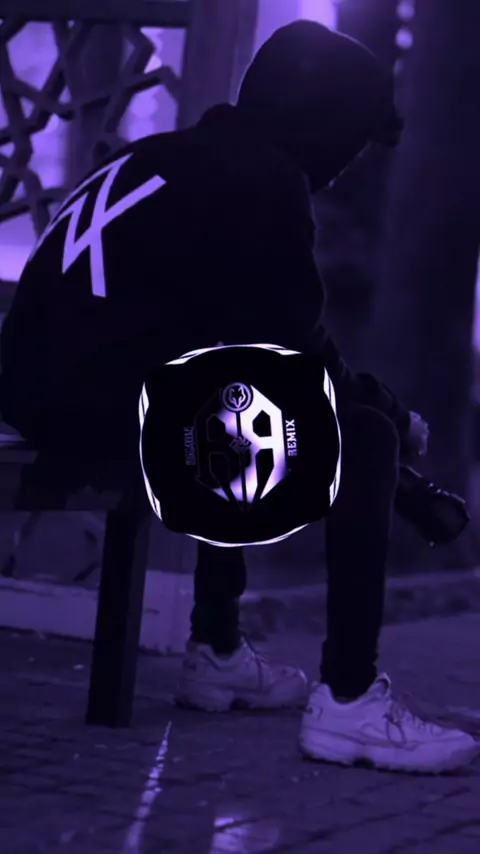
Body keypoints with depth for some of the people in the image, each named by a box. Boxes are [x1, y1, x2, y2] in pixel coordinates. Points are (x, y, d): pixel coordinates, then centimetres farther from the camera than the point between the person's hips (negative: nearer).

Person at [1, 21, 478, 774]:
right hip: (116, 393, -10)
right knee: (362, 441, -7)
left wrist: (367, 398, 25)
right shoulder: (262, 181, -6)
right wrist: (392, 416, 12)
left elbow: (257, 335, 28)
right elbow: (297, 351, -5)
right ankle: (348, 701, -11)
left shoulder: (175, 156, 23)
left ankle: (216, 653, 37)